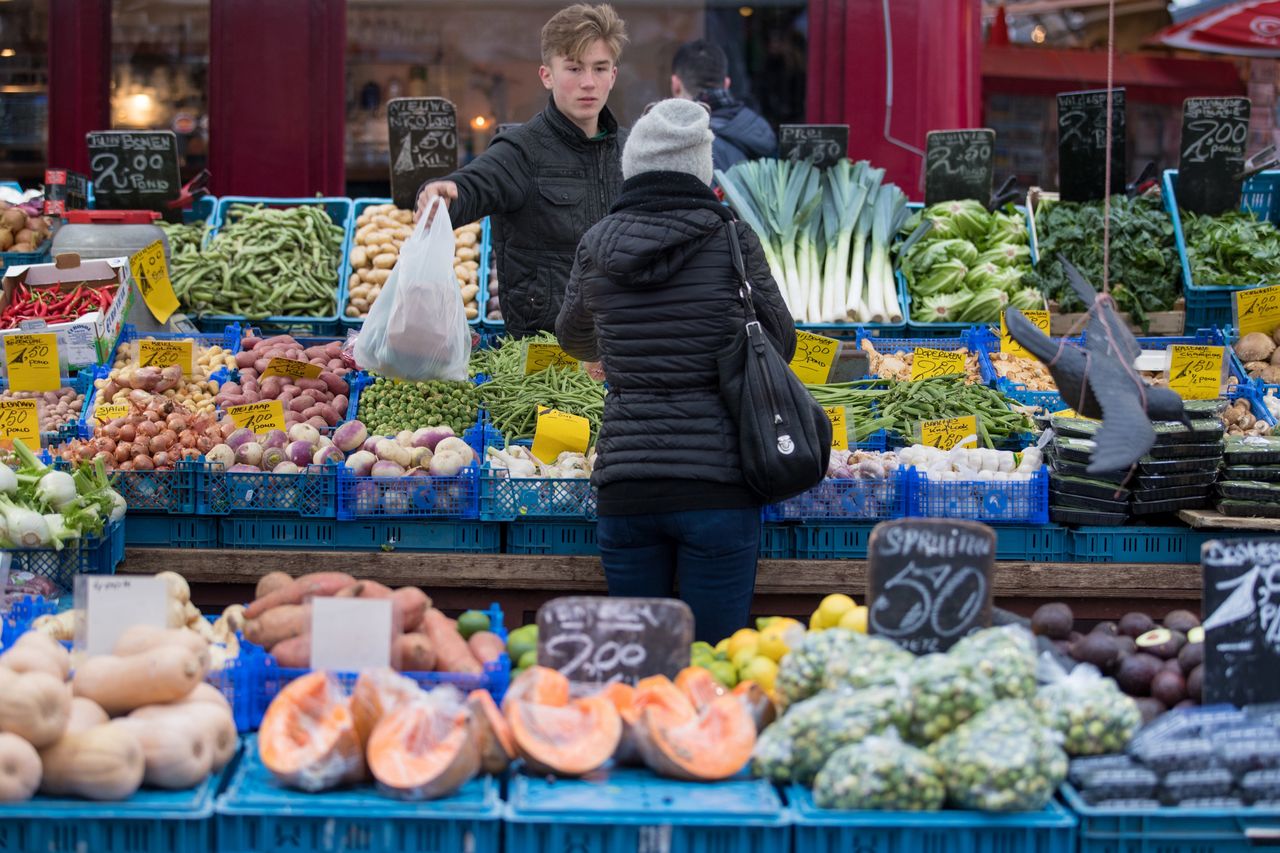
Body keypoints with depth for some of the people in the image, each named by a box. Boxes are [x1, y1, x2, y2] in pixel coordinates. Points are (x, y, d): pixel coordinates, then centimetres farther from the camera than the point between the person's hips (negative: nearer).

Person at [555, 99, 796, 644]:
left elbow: (573, 338, 23)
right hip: (716, 480, -2)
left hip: (625, 482, 2)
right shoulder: (730, 240, -3)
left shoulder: (596, 248, 4)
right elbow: (781, 342, 9)